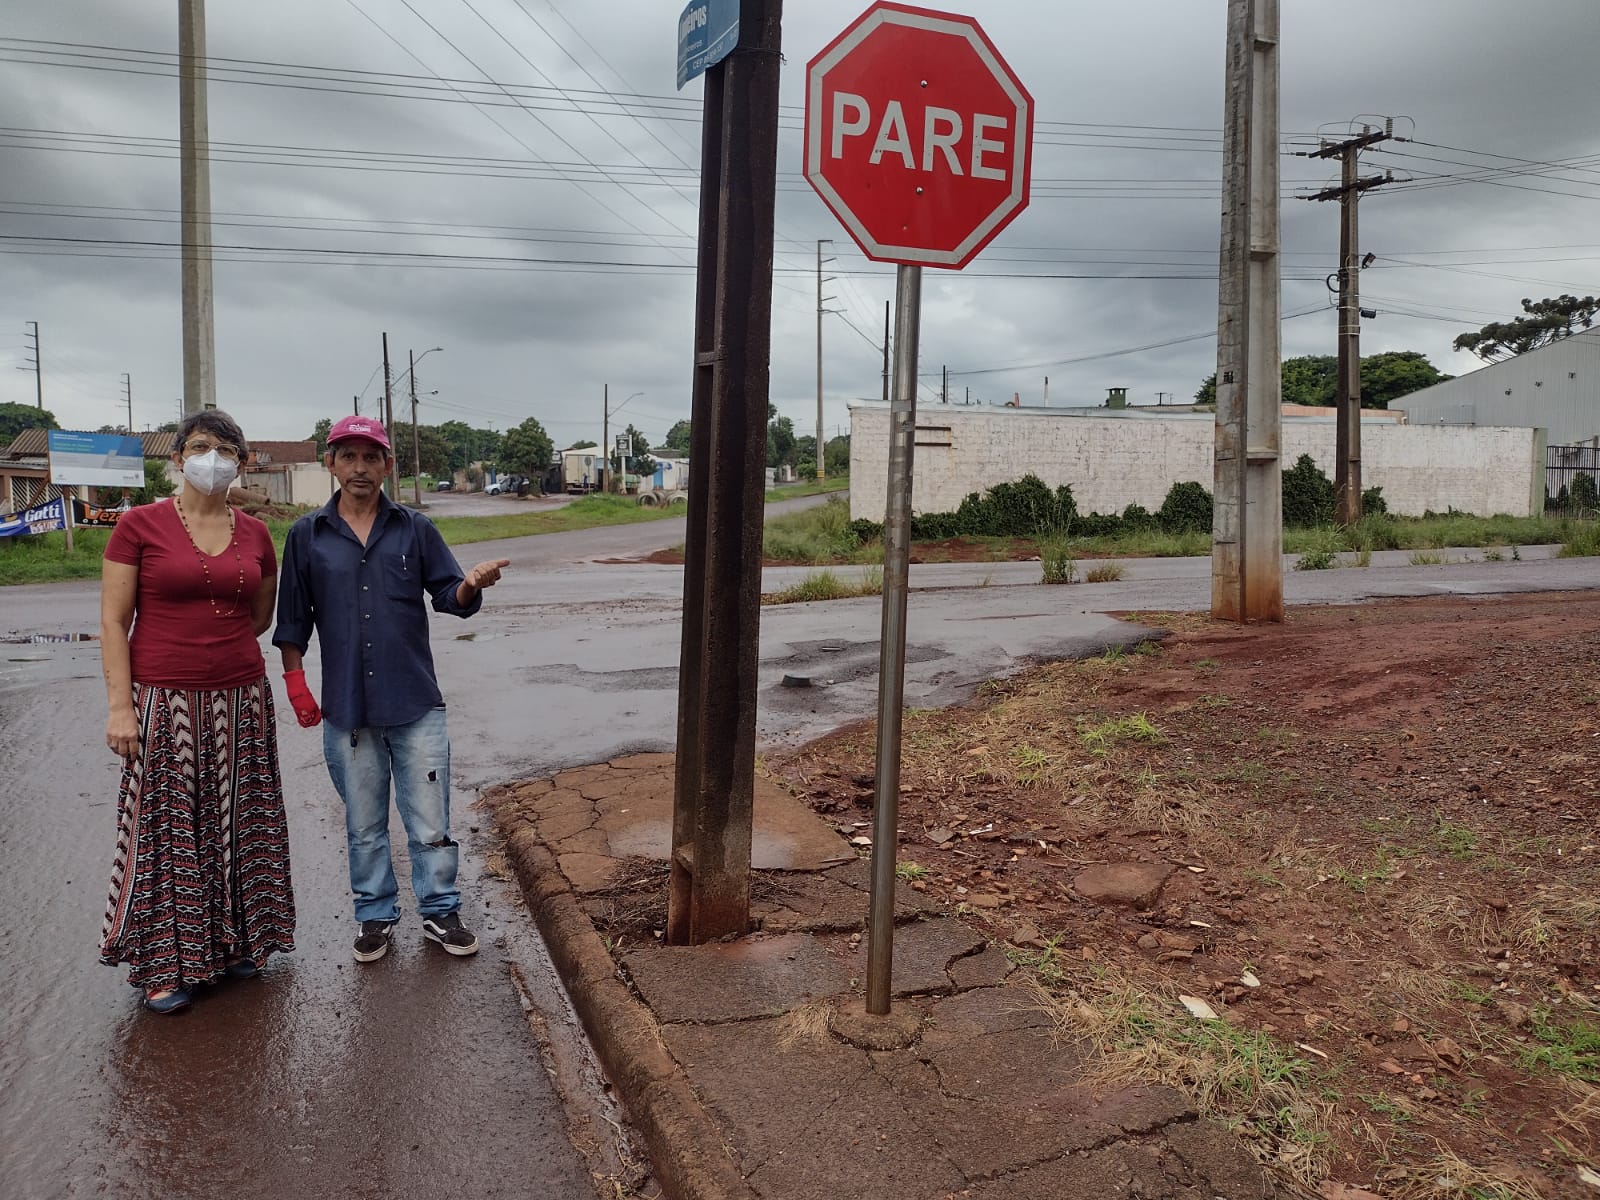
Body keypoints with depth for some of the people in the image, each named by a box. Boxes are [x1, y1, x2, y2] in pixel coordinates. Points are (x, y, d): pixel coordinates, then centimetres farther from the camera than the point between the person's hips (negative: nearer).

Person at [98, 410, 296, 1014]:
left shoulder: (254, 533, 6)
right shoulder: (140, 524, -4)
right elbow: (113, 623, -5)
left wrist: (211, 647, 6)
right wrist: (120, 704, -10)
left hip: (240, 702, 3)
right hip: (163, 703, -3)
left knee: (235, 825, 11)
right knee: (168, 828, 4)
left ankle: (232, 941, 27)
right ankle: (165, 962, 18)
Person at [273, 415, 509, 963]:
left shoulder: (415, 528, 3)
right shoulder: (307, 535, 3)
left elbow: (449, 597, 2)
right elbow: (293, 619, 8)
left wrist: (471, 585, -20)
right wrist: (295, 681, 3)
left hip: (417, 706, 0)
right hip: (346, 710, 1)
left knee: (431, 823, 5)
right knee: (364, 827, 14)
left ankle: (439, 912, 22)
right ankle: (376, 916, 29)